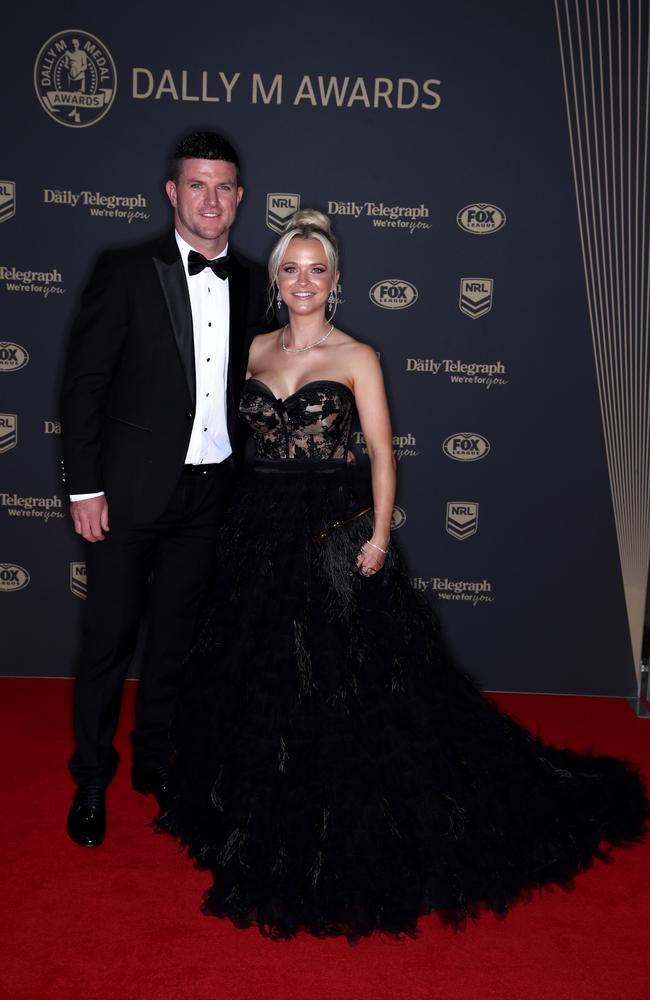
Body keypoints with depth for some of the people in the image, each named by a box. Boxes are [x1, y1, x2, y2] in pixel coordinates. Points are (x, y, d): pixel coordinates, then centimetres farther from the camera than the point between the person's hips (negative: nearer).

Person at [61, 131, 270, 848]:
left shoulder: (249, 282, 8)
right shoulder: (127, 271, -5)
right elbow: (83, 383, -7)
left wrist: (244, 477, 7)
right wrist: (84, 487, -11)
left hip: (209, 492, 4)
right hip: (130, 492, -4)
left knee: (175, 636, 15)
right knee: (110, 636, 6)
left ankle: (154, 761, 33)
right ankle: (91, 780, 24)